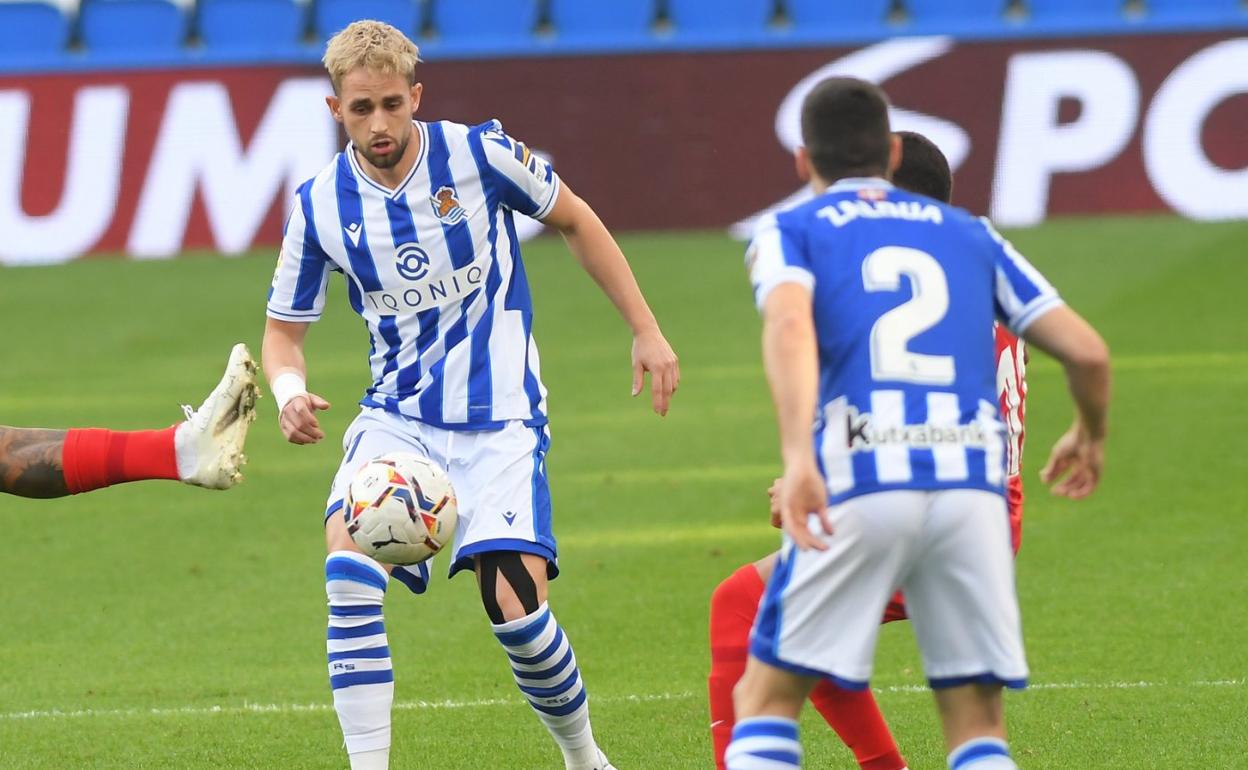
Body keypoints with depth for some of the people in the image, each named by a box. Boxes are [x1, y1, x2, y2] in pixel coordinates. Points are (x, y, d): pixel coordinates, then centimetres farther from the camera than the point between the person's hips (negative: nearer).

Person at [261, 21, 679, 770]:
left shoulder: (480, 153, -10)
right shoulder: (322, 205, -5)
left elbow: (576, 221, 6)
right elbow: (286, 328, 7)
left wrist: (647, 331, 6)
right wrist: (290, 390, -16)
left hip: (500, 417, -2)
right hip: (397, 416, 2)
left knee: (514, 604, -14)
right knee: (349, 562, -25)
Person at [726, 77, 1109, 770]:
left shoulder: (788, 232, 14)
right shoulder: (968, 233, 23)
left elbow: (789, 326, -10)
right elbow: (1087, 351, 17)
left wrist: (798, 457, -23)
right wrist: (1090, 438, 39)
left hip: (861, 486, -2)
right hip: (974, 488, 2)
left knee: (765, 695, 8)